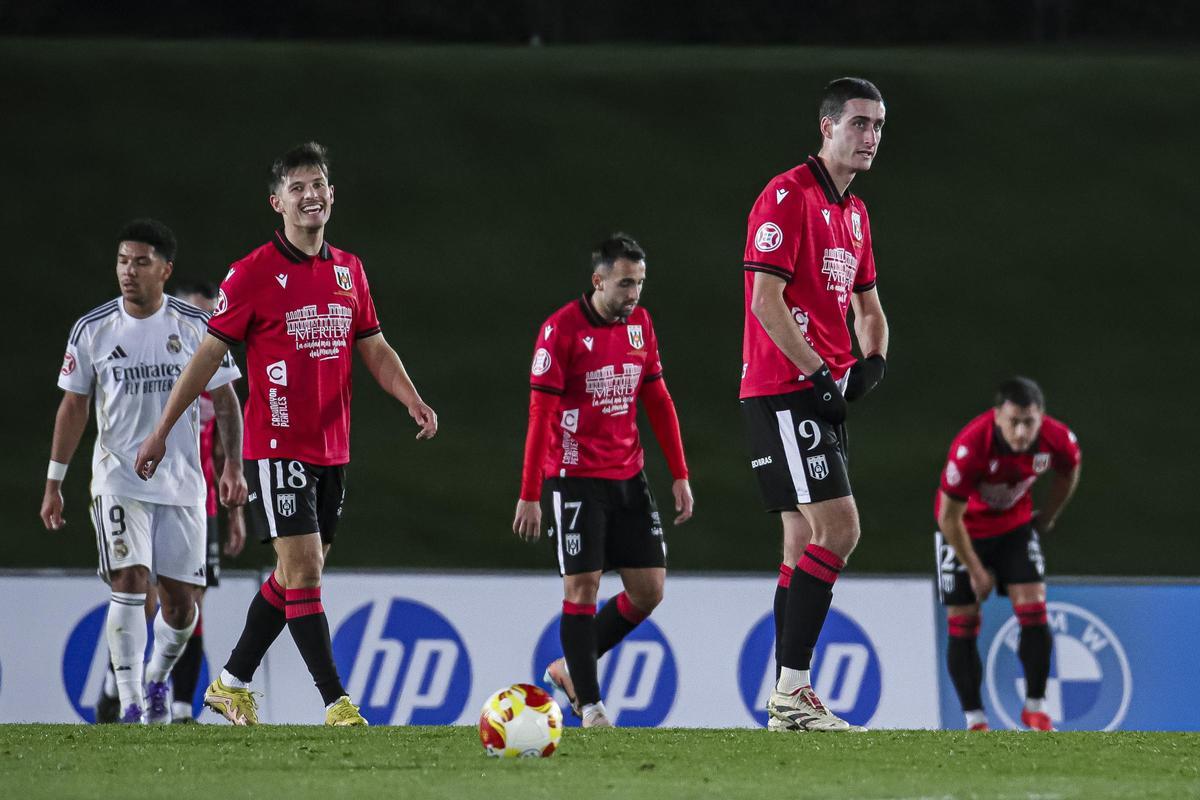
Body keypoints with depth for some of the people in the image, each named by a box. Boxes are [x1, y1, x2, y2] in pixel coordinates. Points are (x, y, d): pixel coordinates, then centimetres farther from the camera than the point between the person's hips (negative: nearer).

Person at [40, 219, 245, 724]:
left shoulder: (196, 326, 0)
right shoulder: (92, 329, 0)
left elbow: (224, 398, 5)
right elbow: (73, 406, 6)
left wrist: (233, 465, -6)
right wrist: (53, 484, 4)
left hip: (182, 483, 1)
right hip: (117, 481, -1)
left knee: (180, 599, 2)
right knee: (130, 582, -17)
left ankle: (157, 681, 30)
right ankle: (130, 702, -16)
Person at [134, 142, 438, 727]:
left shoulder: (349, 271, 10)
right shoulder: (255, 273, -8)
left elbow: (375, 350, 14)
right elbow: (209, 353, -6)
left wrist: (414, 401, -4)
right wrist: (161, 430, -6)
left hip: (332, 451, 7)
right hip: (277, 448, -7)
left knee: (297, 574, 12)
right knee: (304, 570, -11)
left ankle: (231, 684, 25)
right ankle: (336, 702, -12)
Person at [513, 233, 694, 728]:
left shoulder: (639, 324, 7)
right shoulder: (561, 330, -12)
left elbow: (658, 402, 13)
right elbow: (540, 416, -13)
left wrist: (680, 475, 8)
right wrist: (530, 496, -15)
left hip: (628, 478, 6)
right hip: (574, 479, -6)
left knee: (649, 589, 3)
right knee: (582, 587, -8)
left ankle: (570, 669, 19)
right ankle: (589, 704, 1)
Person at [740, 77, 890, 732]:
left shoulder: (854, 211, 17)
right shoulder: (787, 197, -11)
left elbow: (866, 303, 26)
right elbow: (766, 299, -18)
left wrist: (872, 359, 7)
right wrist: (818, 372, -19)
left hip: (821, 396, 10)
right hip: (782, 394, -10)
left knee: (807, 543, 8)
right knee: (838, 528, -17)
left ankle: (788, 702, 10)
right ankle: (791, 688, -16)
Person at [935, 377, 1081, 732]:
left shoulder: (1057, 440, -25)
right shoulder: (970, 447, -36)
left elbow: (1069, 473, 4)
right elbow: (949, 517, -24)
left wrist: (1046, 519, 13)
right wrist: (976, 571, -16)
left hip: (1015, 524, 3)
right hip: (964, 530, -3)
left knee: (1033, 611, -10)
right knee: (963, 624, -4)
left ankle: (1036, 708, 4)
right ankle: (975, 721, 4)